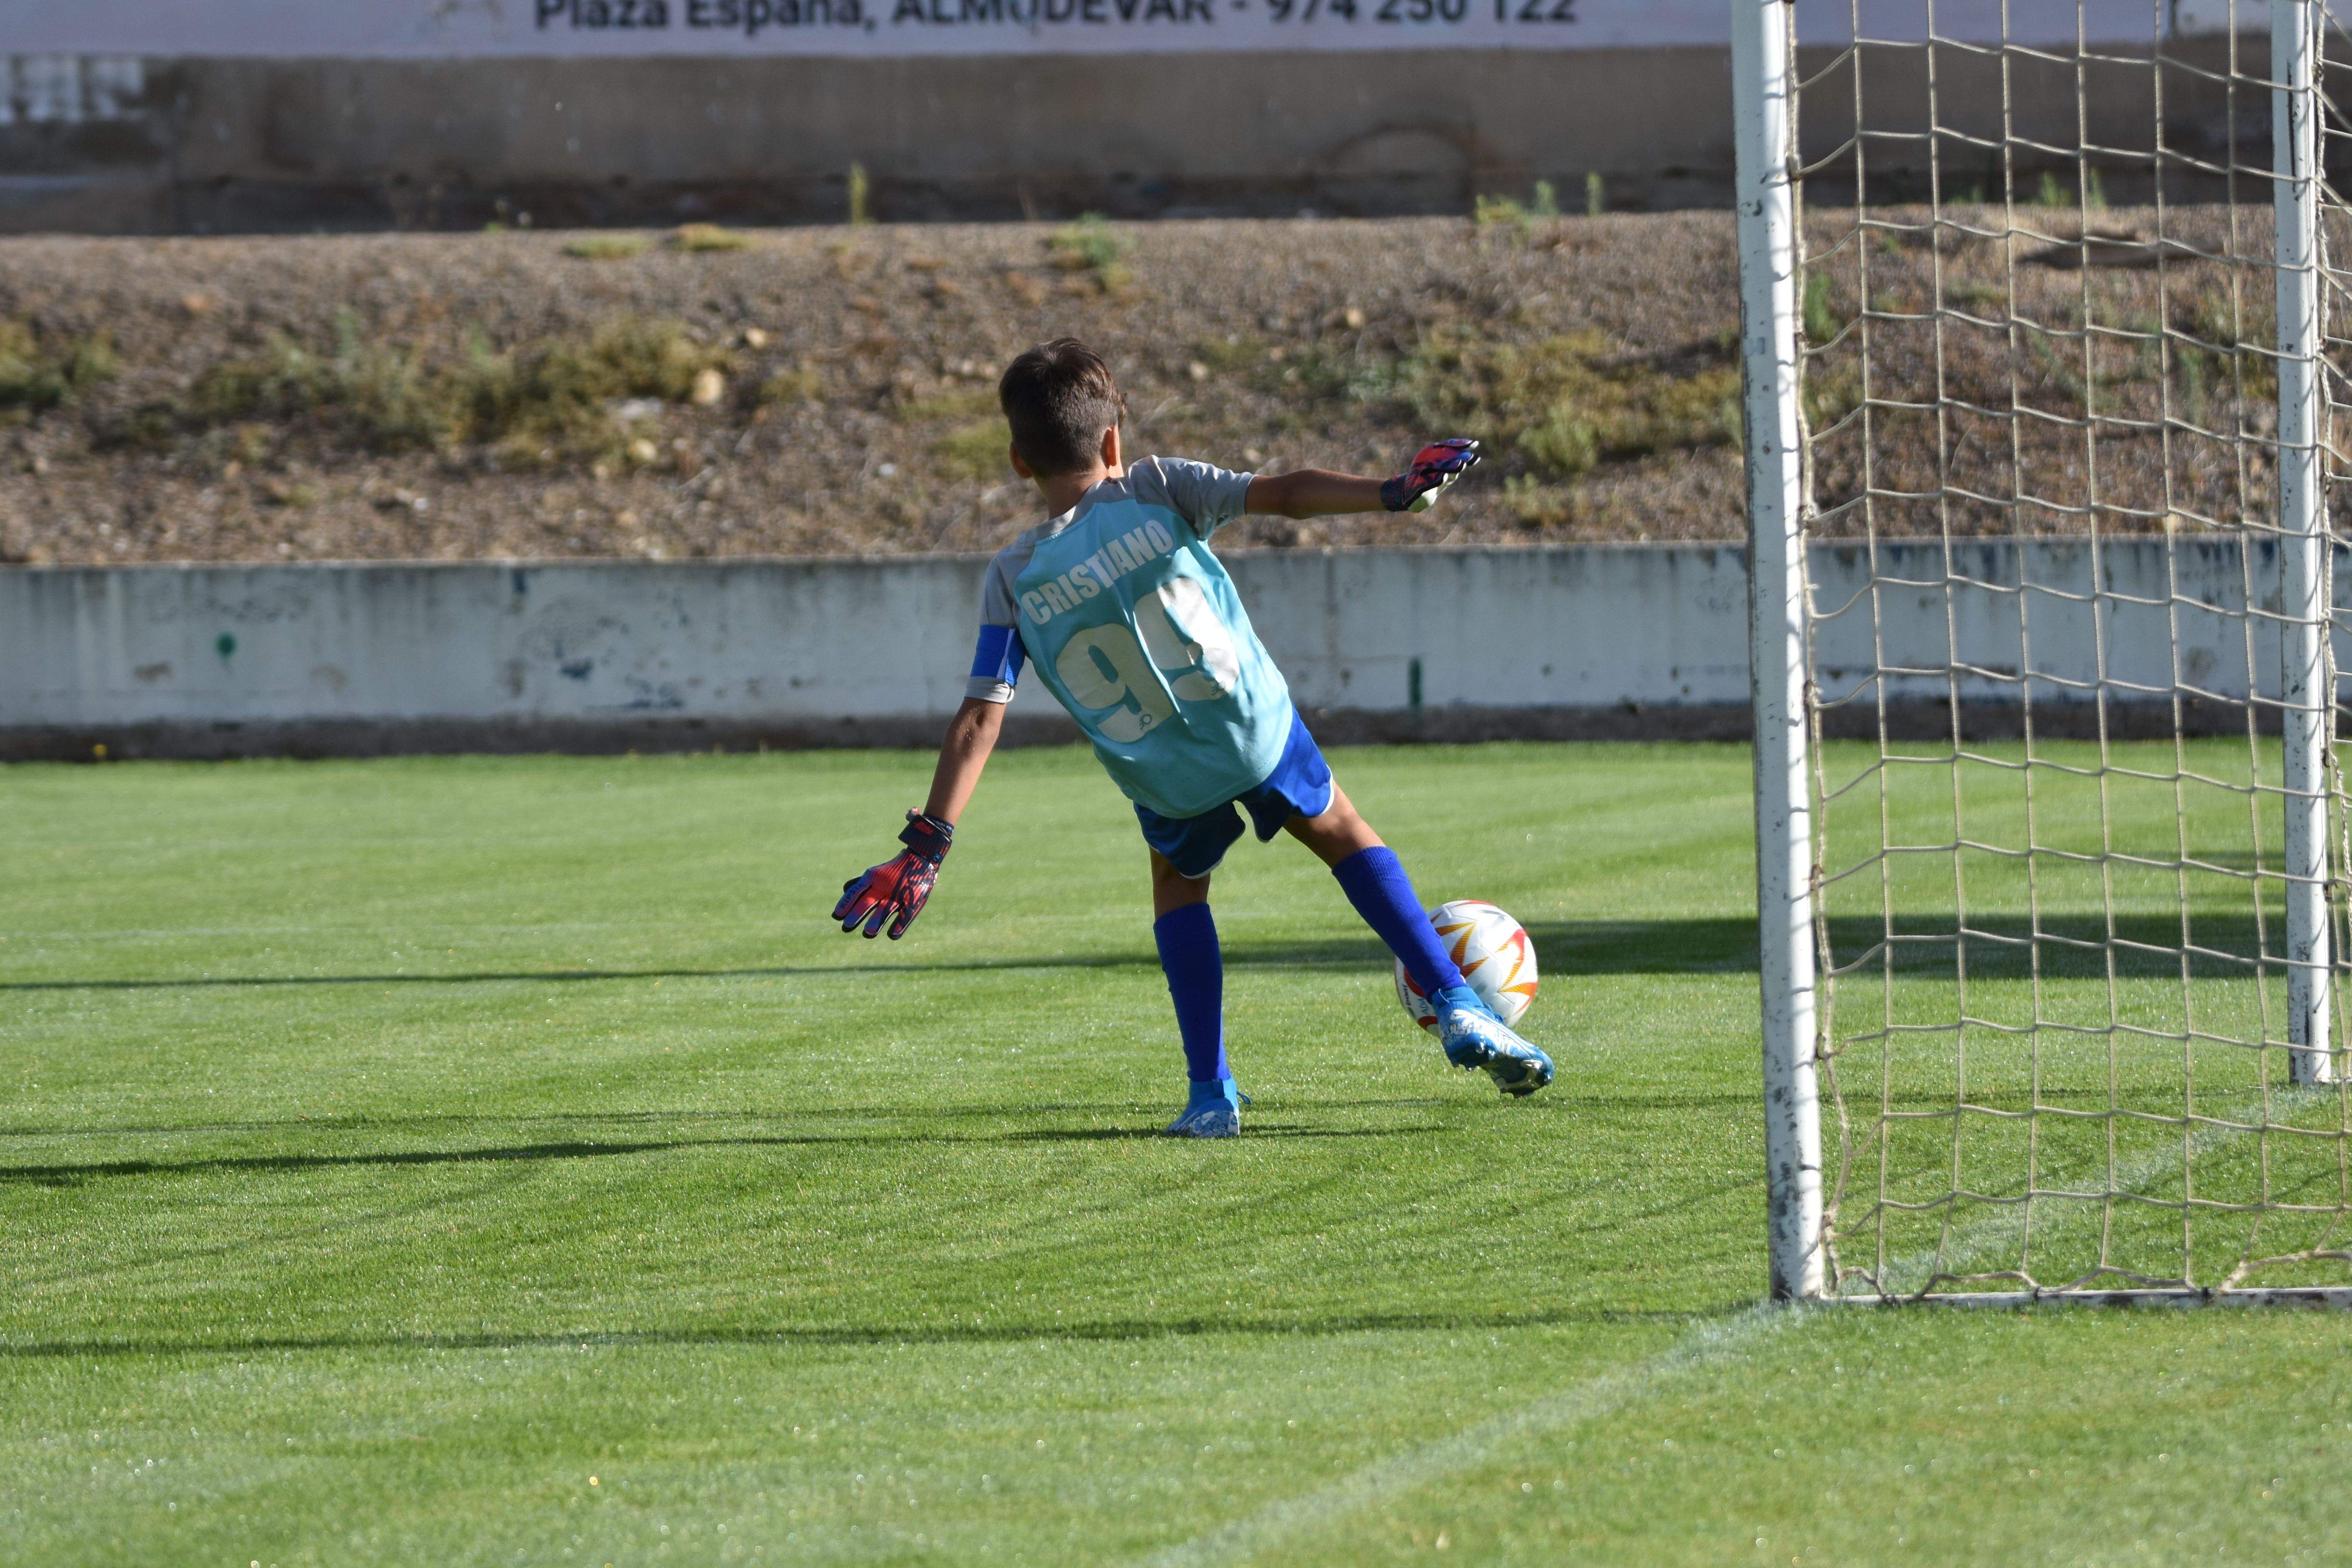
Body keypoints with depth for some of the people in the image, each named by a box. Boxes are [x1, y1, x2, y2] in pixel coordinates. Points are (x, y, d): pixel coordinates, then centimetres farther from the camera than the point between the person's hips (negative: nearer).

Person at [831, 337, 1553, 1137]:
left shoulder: (1014, 578, -5)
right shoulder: (1154, 490, -7)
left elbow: (979, 718, -8)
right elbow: (1283, 493, -15)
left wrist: (926, 845, -8)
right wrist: (1392, 494, -13)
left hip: (1163, 781, 1)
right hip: (1256, 725, -1)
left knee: (1178, 885, 28)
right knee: (1342, 835, 23)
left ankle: (1210, 1093, 18)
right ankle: (1457, 1008, 16)